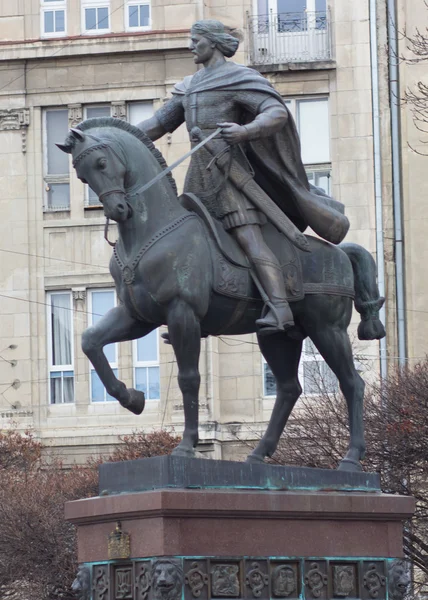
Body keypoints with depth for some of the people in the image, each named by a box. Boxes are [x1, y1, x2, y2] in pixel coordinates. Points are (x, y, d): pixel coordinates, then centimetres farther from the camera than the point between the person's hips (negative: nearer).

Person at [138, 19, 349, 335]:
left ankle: (280, 309, -31)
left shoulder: (239, 78, -5)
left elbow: (278, 113, -16)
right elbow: (159, 124, 23)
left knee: (250, 239, -20)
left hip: (228, 171, -9)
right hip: (200, 177, 9)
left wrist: (245, 131, -33)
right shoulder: (190, 86, 20)